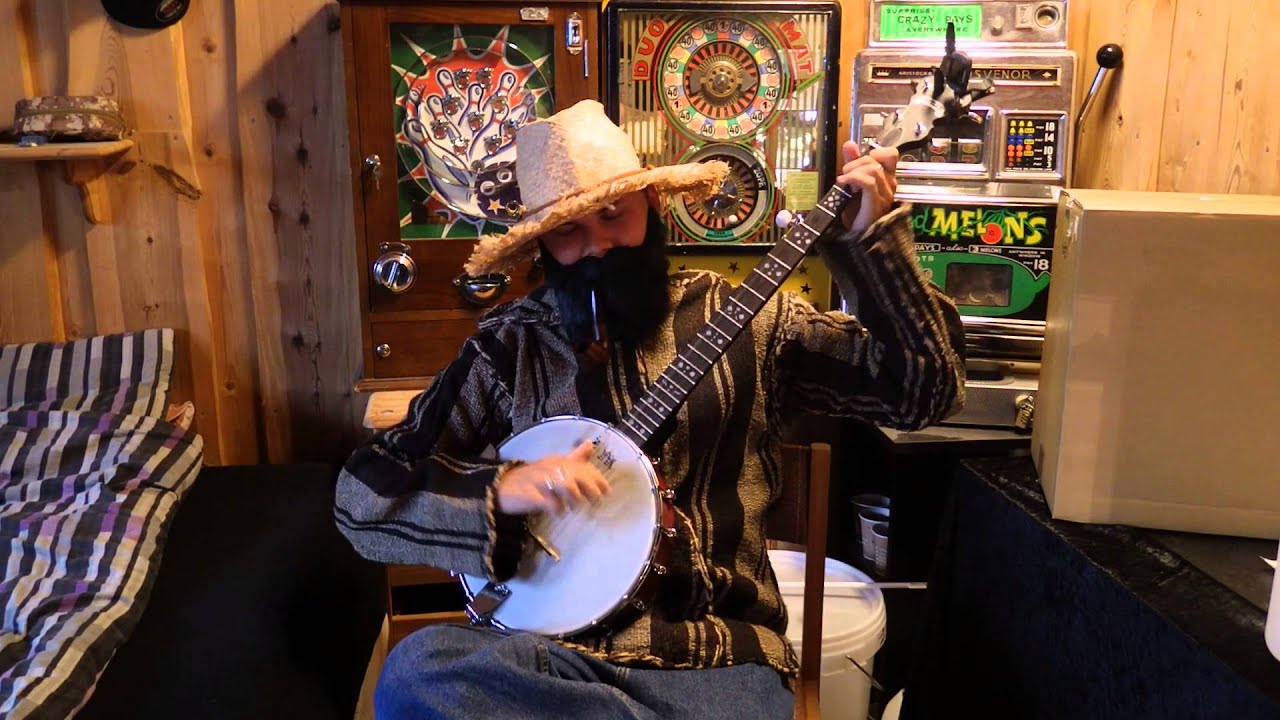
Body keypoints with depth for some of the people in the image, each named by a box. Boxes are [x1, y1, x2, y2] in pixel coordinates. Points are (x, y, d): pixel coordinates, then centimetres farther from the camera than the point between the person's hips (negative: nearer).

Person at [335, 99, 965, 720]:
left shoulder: (747, 321, 3)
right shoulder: (508, 346, 2)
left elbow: (922, 391, 0)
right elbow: (365, 490, 1)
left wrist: (871, 238, -10)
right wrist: (499, 490, -17)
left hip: (715, 652, -2)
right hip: (550, 650, 2)